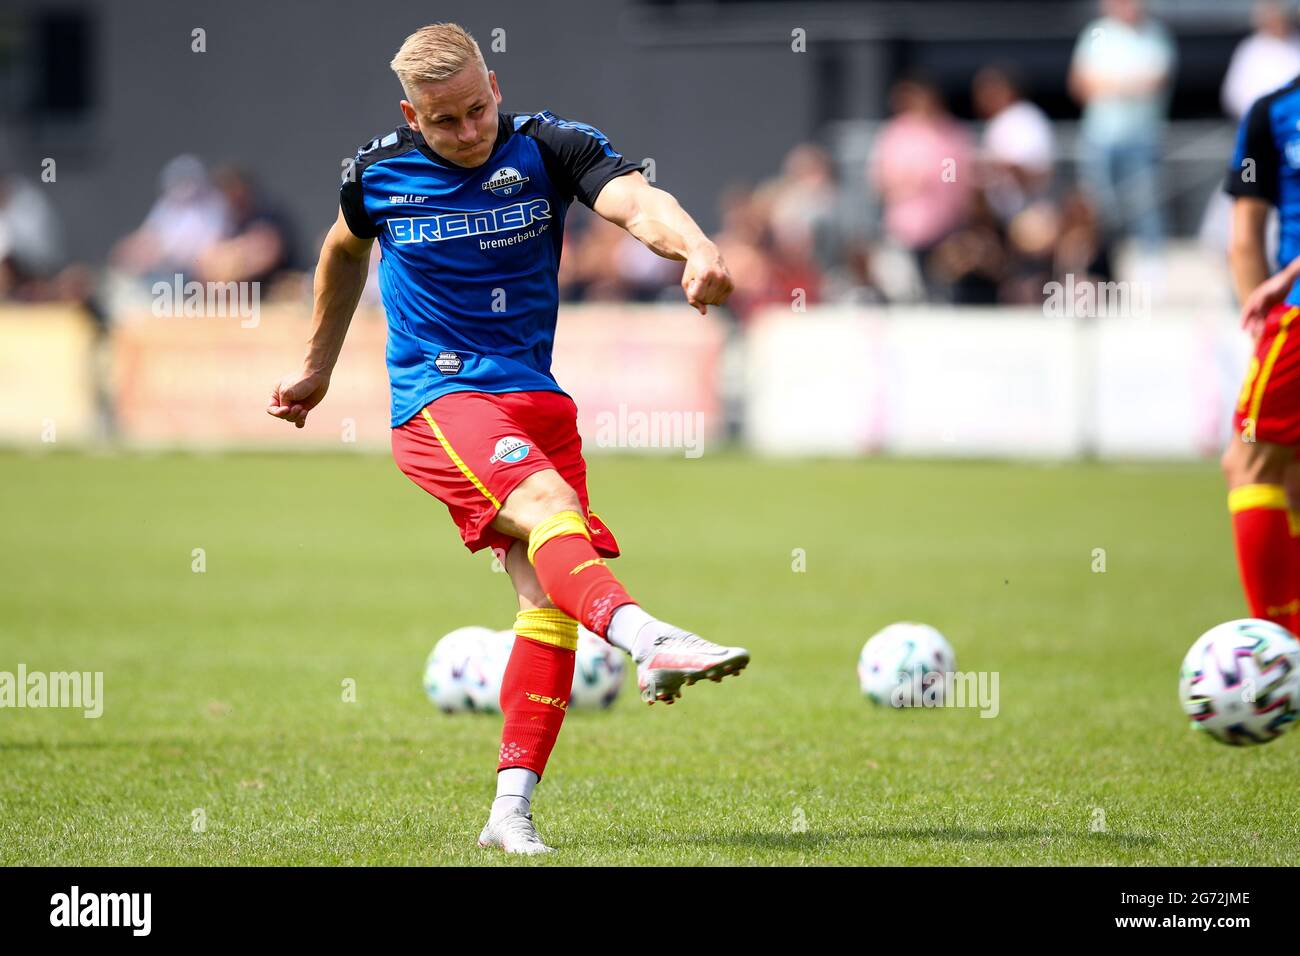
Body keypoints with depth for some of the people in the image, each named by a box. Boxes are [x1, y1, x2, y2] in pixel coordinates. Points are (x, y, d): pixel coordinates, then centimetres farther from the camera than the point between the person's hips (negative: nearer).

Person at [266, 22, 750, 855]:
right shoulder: (380, 173, 2)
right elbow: (345, 251, 24)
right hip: (439, 400, -3)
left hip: (534, 392, 3)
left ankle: (512, 810, -1)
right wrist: (318, 368, 34)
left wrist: (694, 246, -44)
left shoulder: (549, 147, -3)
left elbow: (635, 200, -22)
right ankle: (647, 641, -58)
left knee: (551, 596, -6)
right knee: (551, 513, -31)